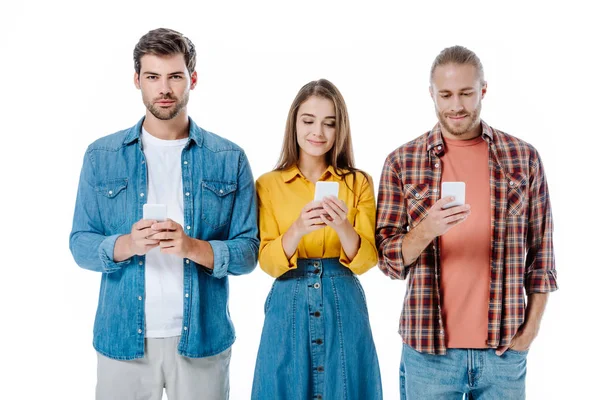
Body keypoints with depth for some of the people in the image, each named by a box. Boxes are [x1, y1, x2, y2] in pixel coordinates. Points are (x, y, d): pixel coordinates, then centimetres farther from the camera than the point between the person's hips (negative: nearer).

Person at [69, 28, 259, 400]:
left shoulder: (229, 159, 1)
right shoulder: (101, 156, 3)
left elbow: (247, 251, -2)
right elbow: (81, 245, 1)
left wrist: (194, 247, -20)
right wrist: (128, 244, -19)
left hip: (202, 337, 0)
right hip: (123, 336, 1)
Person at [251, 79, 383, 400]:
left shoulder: (358, 182, 2)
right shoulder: (269, 184, 0)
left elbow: (365, 260, -4)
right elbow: (268, 262, -6)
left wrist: (343, 226, -23)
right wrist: (297, 229, -24)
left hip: (343, 306, 1)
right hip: (289, 306, 0)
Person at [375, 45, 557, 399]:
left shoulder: (524, 157, 2)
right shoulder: (402, 162, -1)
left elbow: (540, 251, 6)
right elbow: (388, 259, -3)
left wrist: (531, 326, 0)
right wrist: (426, 230, -21)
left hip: (504, 347, 1)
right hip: (428, 347, 0)